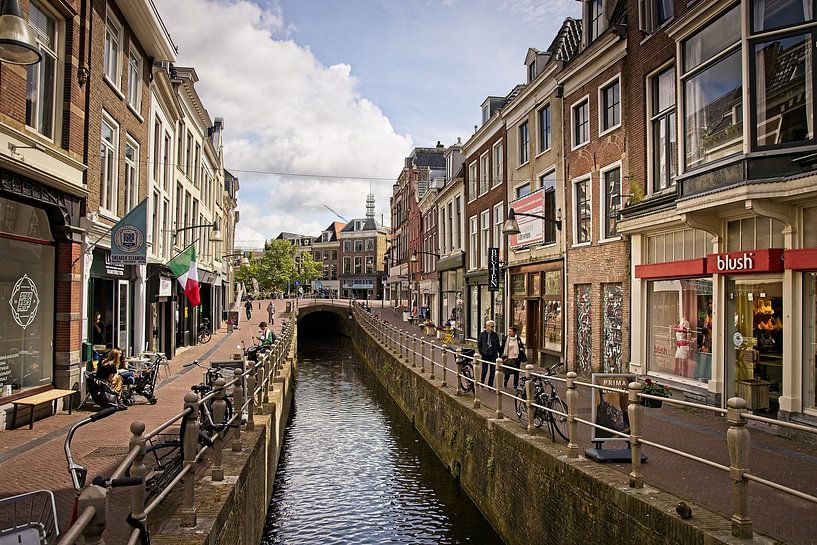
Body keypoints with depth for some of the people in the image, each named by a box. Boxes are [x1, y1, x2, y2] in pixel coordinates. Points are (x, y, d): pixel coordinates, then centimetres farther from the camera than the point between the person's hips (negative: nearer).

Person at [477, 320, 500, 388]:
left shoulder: (495, 335, 2)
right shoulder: (482, 334, -2)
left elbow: (498, 345, 7)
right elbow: (479, 344, 4)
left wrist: (500, 354, 4)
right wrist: (480, 353, -1)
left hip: (493, 355, 2)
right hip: (485, 355, -2)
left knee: (492, 371, 3)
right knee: (484, 370, 4)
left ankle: (490, 385, 13)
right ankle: (482, 381, 30)